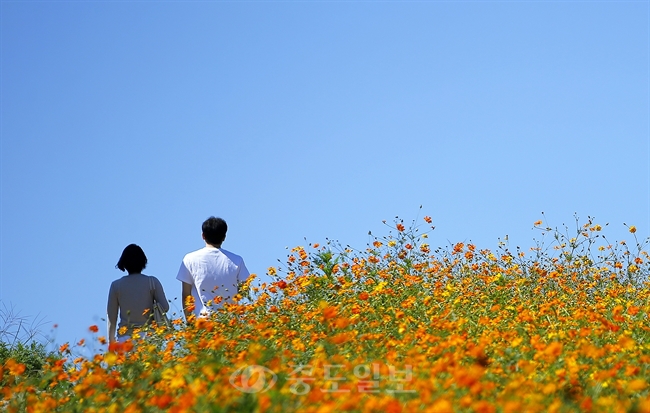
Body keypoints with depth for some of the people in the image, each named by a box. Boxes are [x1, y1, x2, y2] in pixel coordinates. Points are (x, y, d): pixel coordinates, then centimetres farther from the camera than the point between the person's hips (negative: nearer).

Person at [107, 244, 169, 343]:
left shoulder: (116, 285, 5)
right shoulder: (152, 282, 2)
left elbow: (112, 316, 7)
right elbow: (165, 307, -3)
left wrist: (111, 342, 14)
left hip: (126, 336, 0)